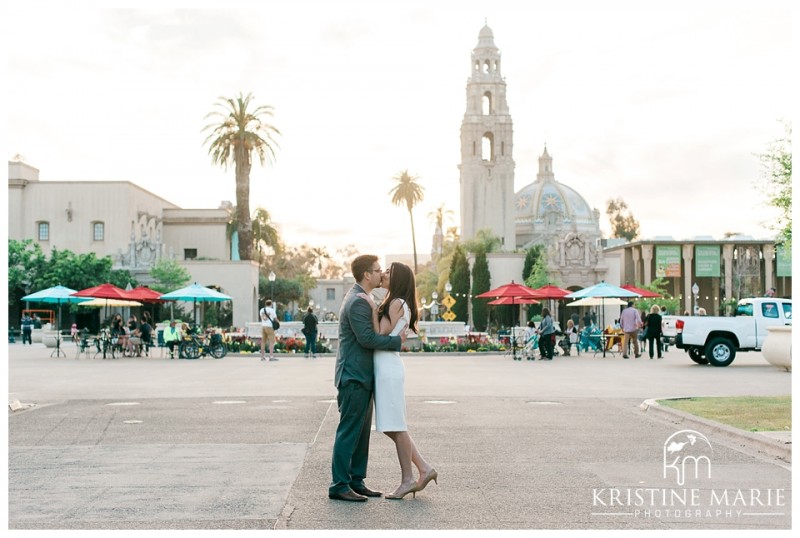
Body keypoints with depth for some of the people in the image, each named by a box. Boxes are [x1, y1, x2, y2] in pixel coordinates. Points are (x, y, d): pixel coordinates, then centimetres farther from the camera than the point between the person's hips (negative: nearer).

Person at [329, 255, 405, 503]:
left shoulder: (359, 298, 18)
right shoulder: (358, 301, -16)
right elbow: (367, 338, -22)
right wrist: (397, 340, -12)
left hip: (361, 377, 11)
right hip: (354, 377, -11)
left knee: (361, 432, 13)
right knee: (349, 432, -6)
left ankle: (356, 481, 20)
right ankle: (339, 485, -1)